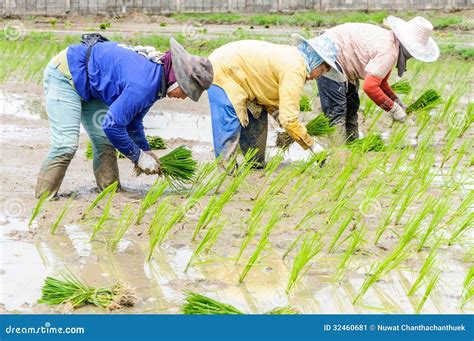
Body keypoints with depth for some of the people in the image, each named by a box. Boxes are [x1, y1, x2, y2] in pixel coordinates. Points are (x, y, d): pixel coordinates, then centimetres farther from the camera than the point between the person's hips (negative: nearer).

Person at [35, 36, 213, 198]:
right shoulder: (143, 84, -32)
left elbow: (133, 119, 14)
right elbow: (113, 125, -28)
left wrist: (145, 151, 7)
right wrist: (139, 156, -16)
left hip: (88, 86, 10)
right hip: (64, 75, -10)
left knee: (105, 143, 5)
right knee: (66, 145, -18)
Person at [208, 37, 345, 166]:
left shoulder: (291, 56, 7)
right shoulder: (295, 70, -23)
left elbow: (273, 102, 10)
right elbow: (289, 119, -25)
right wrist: (312, 145, -14)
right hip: (222, 72, -11)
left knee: (258, 119, 12)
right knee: (229, 127, -16)